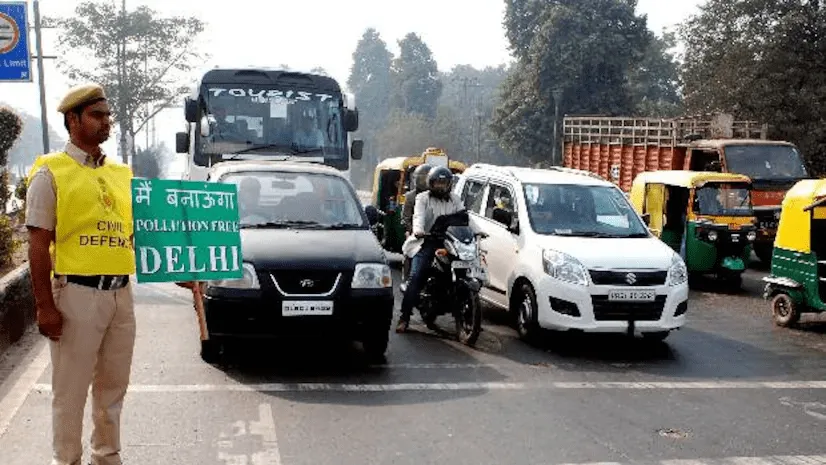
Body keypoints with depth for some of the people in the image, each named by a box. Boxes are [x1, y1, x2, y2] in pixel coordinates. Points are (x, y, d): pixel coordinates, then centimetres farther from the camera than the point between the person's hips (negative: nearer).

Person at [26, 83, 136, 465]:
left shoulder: (122, 174, 13)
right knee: (71, 390, 4)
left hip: (121, 293, 5)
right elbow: (39, 246, -7)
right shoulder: (51, 173, -3)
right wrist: (45, 306, -12)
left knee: (113, 386, 15)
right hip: (77, 293, -5)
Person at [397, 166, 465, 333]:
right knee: (415, 277, -16)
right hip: (426, 243, -4)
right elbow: (418, 216, -11)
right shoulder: (423, 198, 7)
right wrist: (418, 230, -32)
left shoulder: (455, 199, 18)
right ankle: (404, 317, -15)